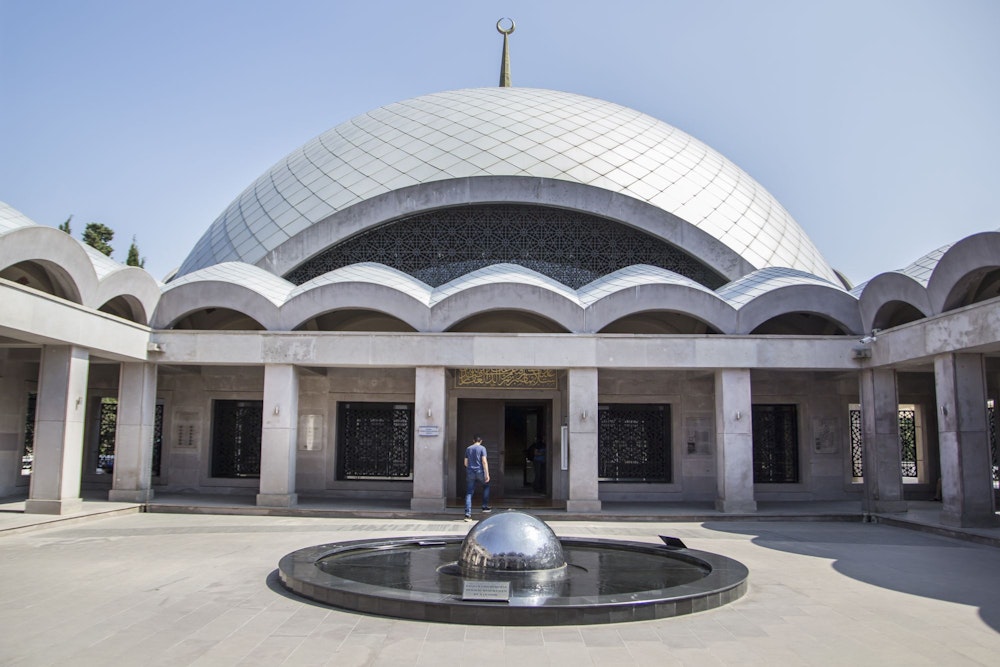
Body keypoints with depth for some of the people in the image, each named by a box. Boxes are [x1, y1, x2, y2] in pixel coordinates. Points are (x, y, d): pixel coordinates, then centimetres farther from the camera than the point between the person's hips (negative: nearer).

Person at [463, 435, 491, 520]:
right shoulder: (482, 448, -3)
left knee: (469, 493, 2)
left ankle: (468, 514, -6)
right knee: (486, 486, 23)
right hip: (479, 471, -3)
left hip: (470, 472, 3)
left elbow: (466, 463, 13)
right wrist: (487, 474, -10)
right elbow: (484, 462, -10)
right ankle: (485, 506, 20)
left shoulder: (468, 449, 10)